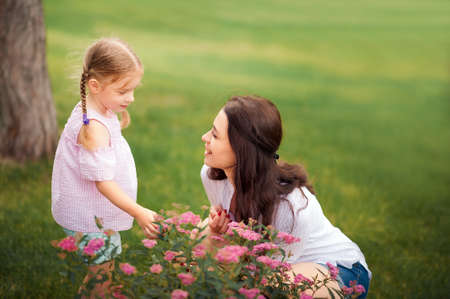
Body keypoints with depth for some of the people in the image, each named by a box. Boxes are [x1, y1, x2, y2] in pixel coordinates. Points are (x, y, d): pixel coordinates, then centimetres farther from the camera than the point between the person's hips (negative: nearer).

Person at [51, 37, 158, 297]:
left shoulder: (97, 112, 3)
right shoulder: (94, 127, -29)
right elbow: (102, 180, -28)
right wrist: (138, 213, -28)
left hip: (98, 214, 10)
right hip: (89, 218, -10)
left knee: (103, 273, 20)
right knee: (101, 276, 0)